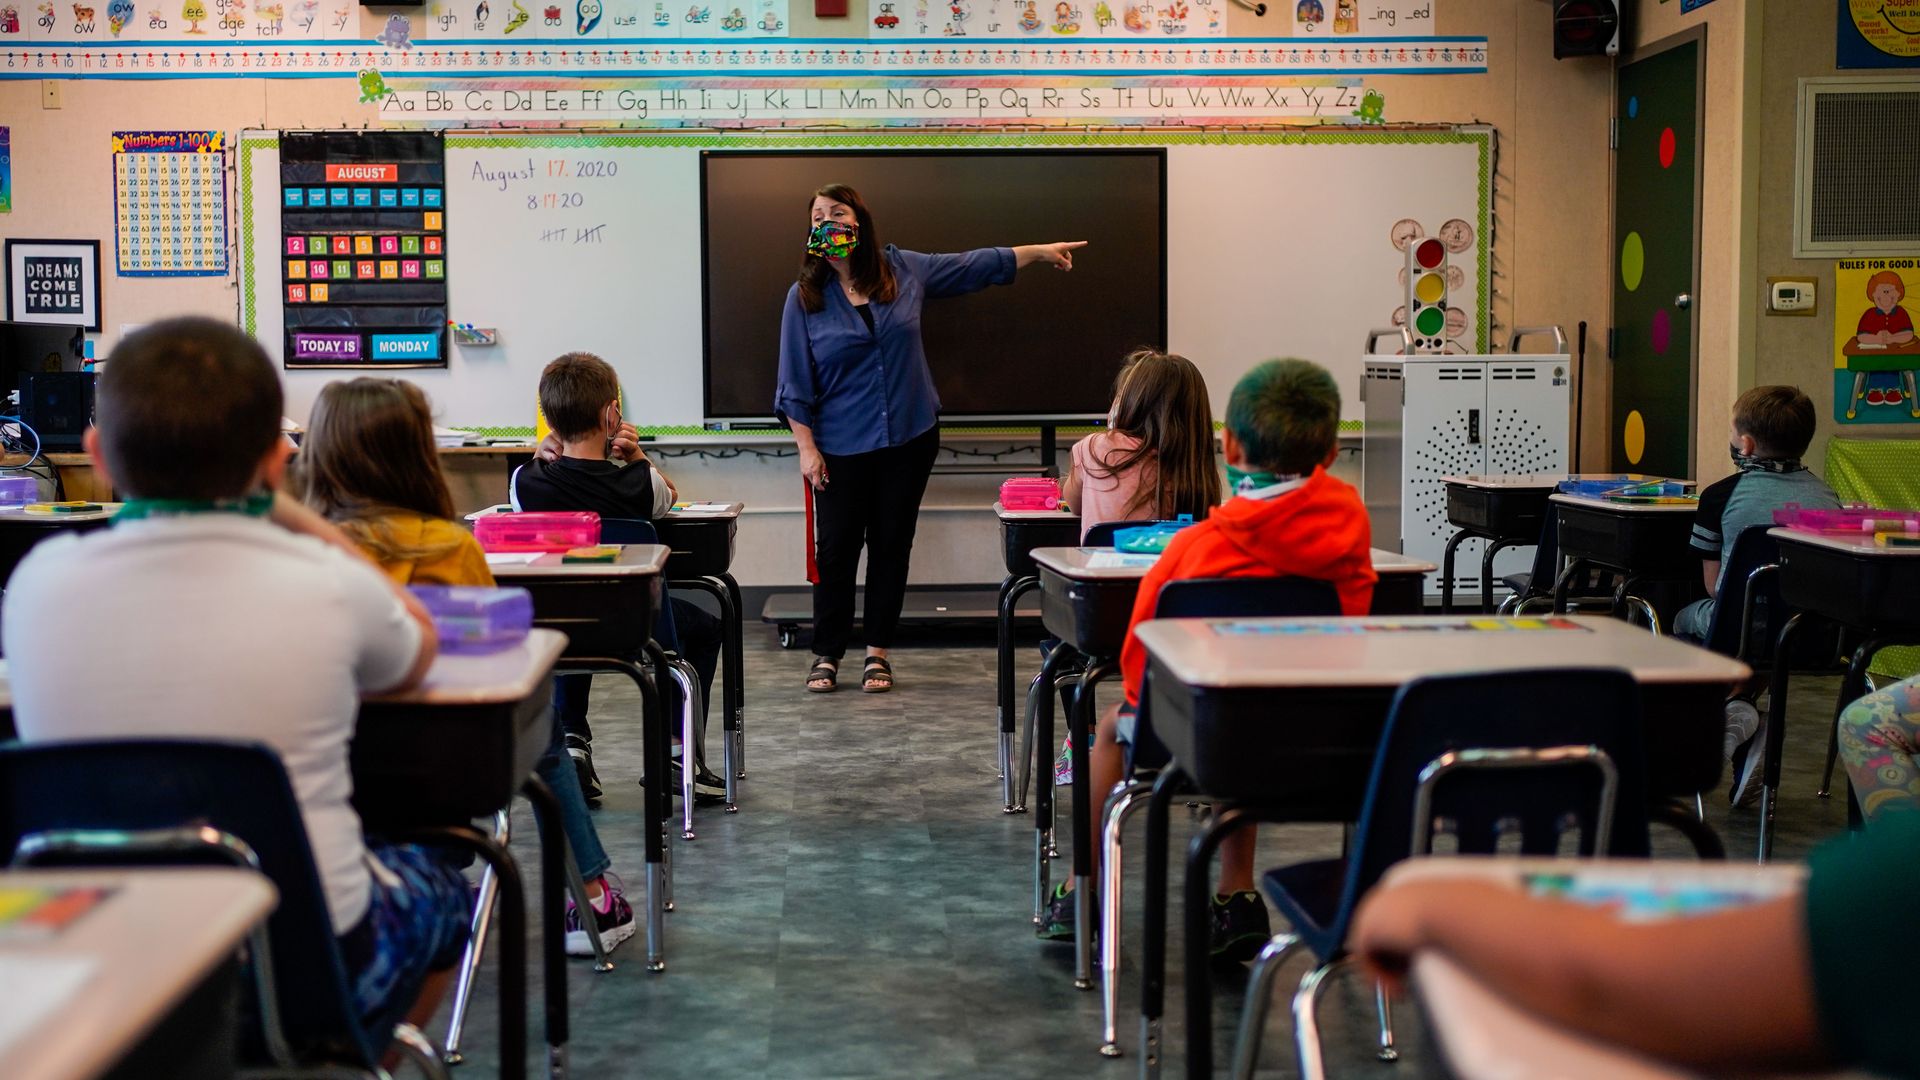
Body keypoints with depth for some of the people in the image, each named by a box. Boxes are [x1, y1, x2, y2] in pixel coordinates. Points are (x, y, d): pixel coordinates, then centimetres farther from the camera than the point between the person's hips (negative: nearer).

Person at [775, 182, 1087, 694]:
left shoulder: (903, 269, 3)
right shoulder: (804, 296, -4)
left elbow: (972, 265, 15)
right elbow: (795, 382, -3)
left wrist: (1041, 251, 19)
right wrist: (806, 448, -8)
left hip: (909, 440, 2)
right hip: (841, 448, -2)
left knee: (892, 545, 7)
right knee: (836, 549, 1)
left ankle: (878, 652, 18)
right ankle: (827, 654, 14)